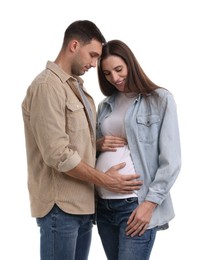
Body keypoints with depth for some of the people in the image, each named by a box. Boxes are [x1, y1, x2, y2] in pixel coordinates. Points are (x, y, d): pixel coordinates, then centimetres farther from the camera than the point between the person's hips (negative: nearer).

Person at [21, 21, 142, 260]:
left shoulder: (76, 86, 14)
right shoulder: (47, 86, -14)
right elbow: (57, 155, -20)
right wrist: (104, 180, -12)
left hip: (82, 203, 8)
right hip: (60, 206, -8)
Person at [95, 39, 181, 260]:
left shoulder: (161, 99, -2)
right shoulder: (105, 105, 14)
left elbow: (171, 161, -6)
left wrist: (150, 203, -14)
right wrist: (97, 145, 0)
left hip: (136, 204, -5)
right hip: (103, 204, 5)